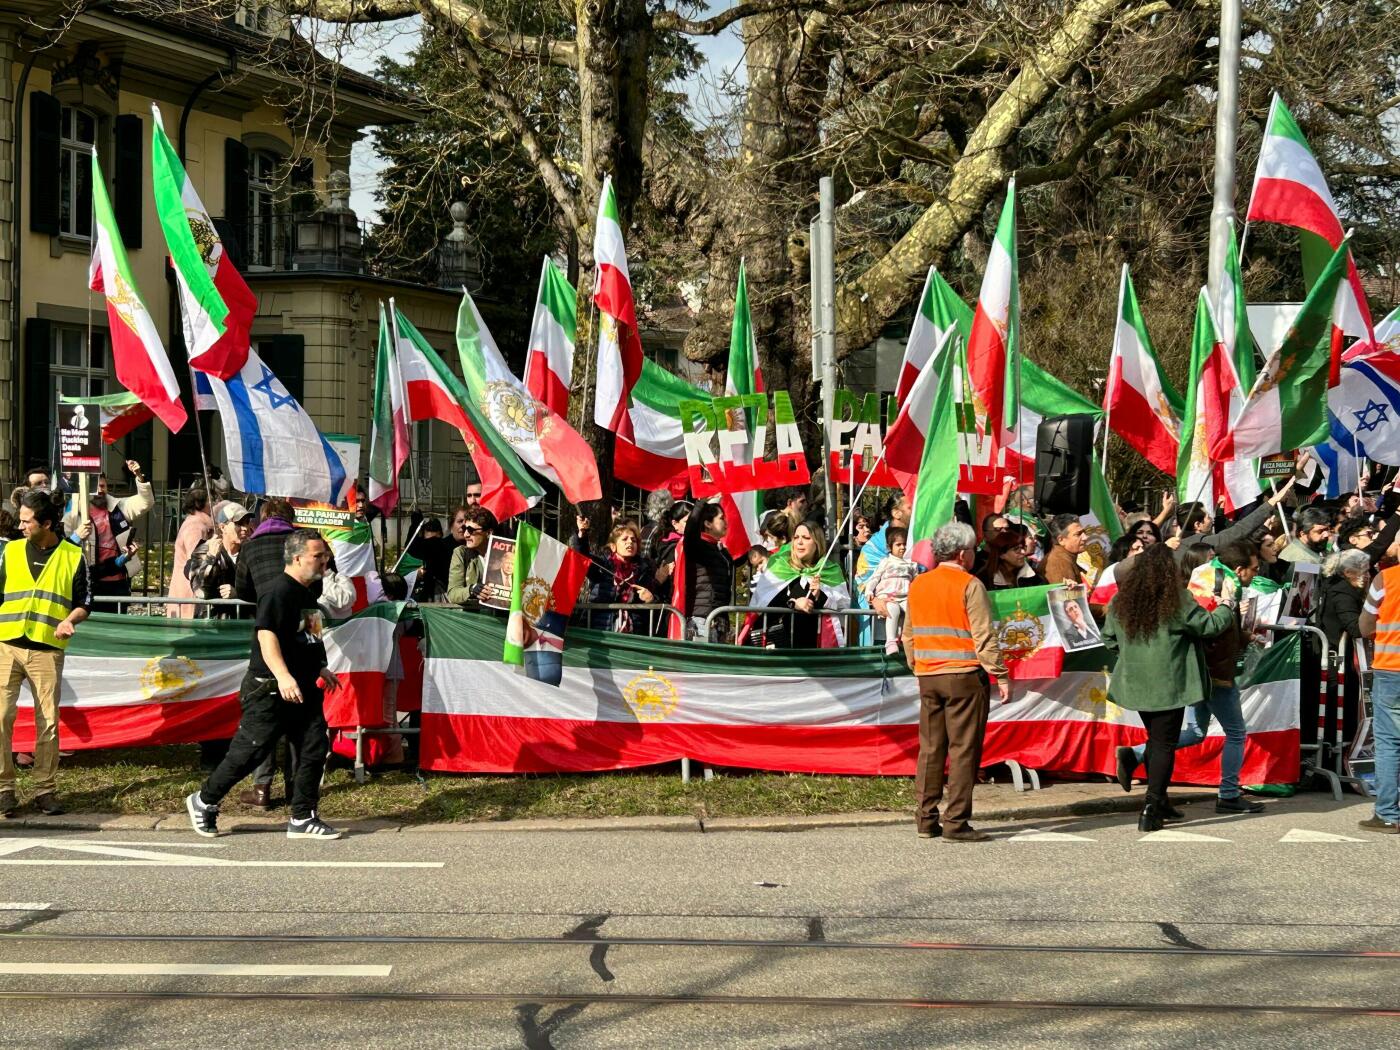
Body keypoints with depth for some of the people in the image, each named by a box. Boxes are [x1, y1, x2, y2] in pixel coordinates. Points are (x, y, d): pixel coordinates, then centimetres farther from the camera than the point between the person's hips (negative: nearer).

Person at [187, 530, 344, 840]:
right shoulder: (279, 591, -16)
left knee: (313, 751, 2)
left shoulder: (307, 593, 15)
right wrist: (283, 676, -37)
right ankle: (204, 802, 15)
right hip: (270, 690, -9)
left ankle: (303, 819, 10)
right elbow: (266, 634, -27)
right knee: (249, 752, -3)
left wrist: (319, 669, 30)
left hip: (304, 689, 9)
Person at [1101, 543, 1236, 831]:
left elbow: (1109, 639, 9)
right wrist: (1227, 606, 12)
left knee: (1155, 739, 21)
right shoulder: (1178, 600, -13)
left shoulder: (1121, 600, 2)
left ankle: (1159, 802, 28)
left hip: (1137, 682, 5)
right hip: (1169, 683, -5)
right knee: (1164, 744, -1)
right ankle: (1151, 810, -9)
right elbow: (1209, 625, -6)